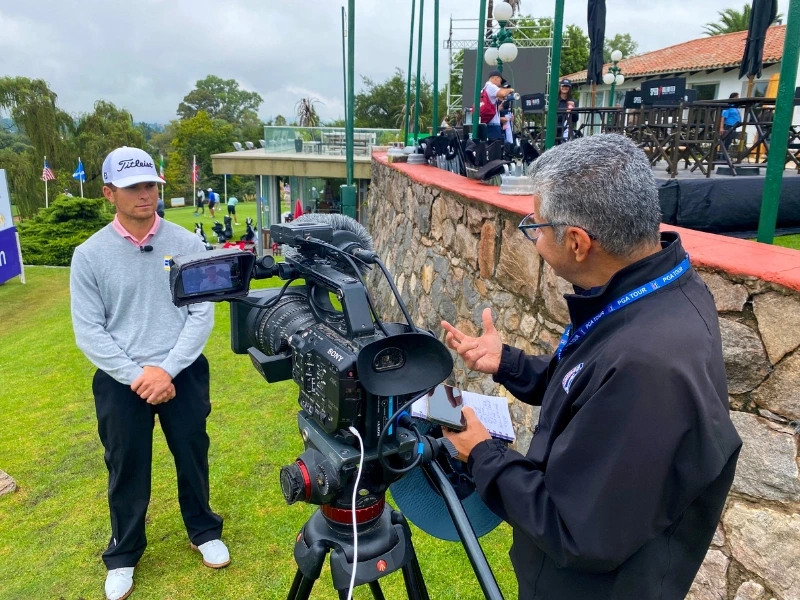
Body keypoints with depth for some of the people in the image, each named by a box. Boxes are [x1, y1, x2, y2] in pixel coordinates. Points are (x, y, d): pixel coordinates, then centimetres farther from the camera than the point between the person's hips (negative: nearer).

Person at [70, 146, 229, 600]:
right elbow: (88, 329, -7)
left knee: (193, 457, 16)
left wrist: (166, 368, -15)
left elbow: (202, 314, -7)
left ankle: (204, 531, 41)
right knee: (127, 470, 14)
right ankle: (123, 555, 37)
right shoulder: (90, 255, -6)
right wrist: (135, 375, -15)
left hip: (184, 373, 1)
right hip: (120, 381, 0)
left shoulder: (188, 244, -6)